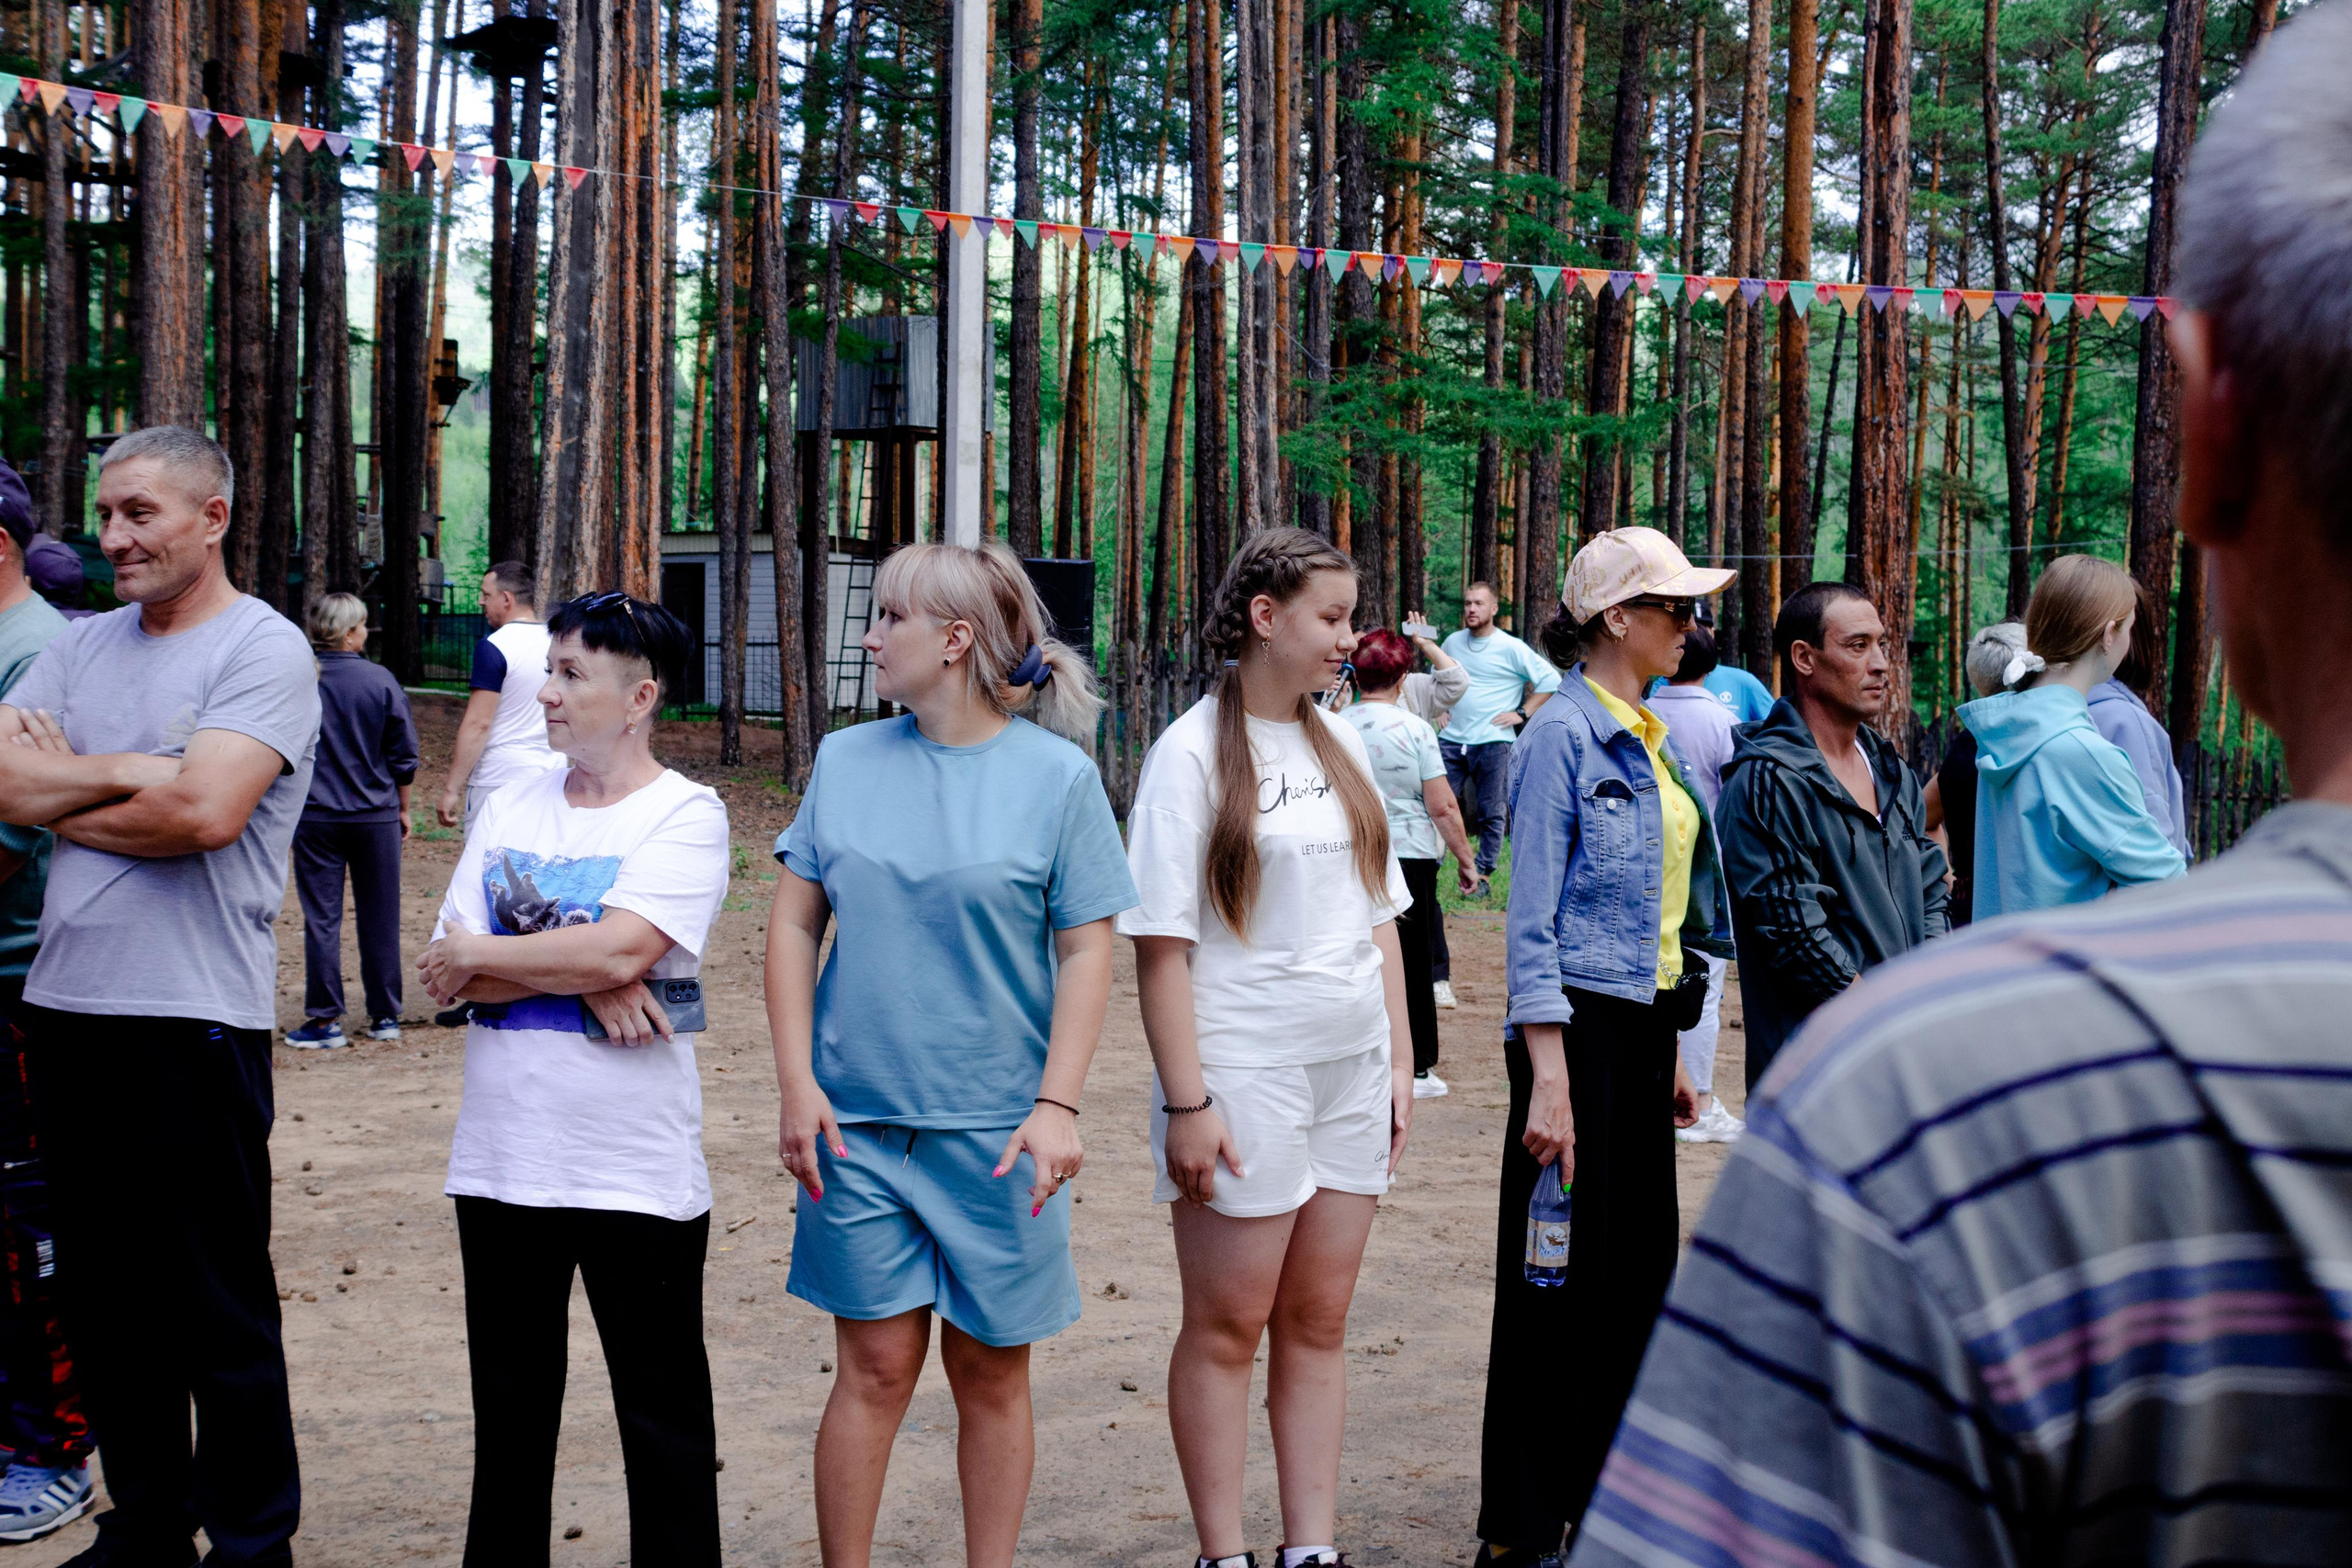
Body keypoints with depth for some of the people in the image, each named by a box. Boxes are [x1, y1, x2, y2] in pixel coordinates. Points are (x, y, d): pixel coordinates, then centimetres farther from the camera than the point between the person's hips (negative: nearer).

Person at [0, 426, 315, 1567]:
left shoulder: (263, 649, -6)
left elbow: (204, 812, -19)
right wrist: (125, 771, -11)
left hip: (194, 1018, -6)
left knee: (220, 1312, 2)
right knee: (104, 1298, 14)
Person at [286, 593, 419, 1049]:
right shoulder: (381, 681, -5)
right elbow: (404, 755, 1)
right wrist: (402, 808, 14)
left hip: (315, 818, 0)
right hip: (375, 816, 0)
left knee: (321, 918, 4)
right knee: (380, 918, 9)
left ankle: (325, 1019, 5)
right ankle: (385, 1016, 15)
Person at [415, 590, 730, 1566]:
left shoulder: (685, 816, -6)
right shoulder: (510, 808, 9)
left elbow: (620, 949, -21)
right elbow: (449, 974, 0)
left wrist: (478, 954, -9)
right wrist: (583, 979, -14)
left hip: (636, 1173, -5)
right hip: (502, 1158, 5)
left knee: (664, 1416, 4)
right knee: (509, 1407, 16)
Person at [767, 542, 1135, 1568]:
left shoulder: (1056, 773, -4)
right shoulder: (845, 760, 4)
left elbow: (1085, 951, -4)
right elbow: (794, 925, 6)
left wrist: (1057, 1106, -12)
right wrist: (798, 1081, -2)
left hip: (997, 1126, -2)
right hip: (859, 1119, 2)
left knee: (992, 1371, 8)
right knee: (877, 1366, 4)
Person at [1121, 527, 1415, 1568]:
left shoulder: (1341, 746, 10)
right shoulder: (1193, 752, -9)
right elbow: (1161, 945, -12)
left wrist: (1399, 1060, 10)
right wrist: (1187, 1100, -15)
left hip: (1349, 1072, 6)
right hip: (1243, 1077, -6)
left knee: (1318, 1323, 11)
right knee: (1227, 1327, 3)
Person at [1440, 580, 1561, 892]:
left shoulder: (1510, 648, -4)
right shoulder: (1453, 642, 11)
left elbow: (1551, 680, -4)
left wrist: (1522, 713, -6)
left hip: (1491, 743, -4)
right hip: (1451, 739, 4)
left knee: (1490, 813, 1)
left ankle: (1483, 874, 10)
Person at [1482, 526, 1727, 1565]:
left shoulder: (1646, 738, 13)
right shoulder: (1566, 732, -13)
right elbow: (1531, 918, -16)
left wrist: (1669, 1054, 19)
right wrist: (1548, 1079, -21)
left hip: (1644, 1021, 9)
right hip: (1580, 1021, -9)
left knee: (1642, 1263, 13)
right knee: (1561, 1275, -2)